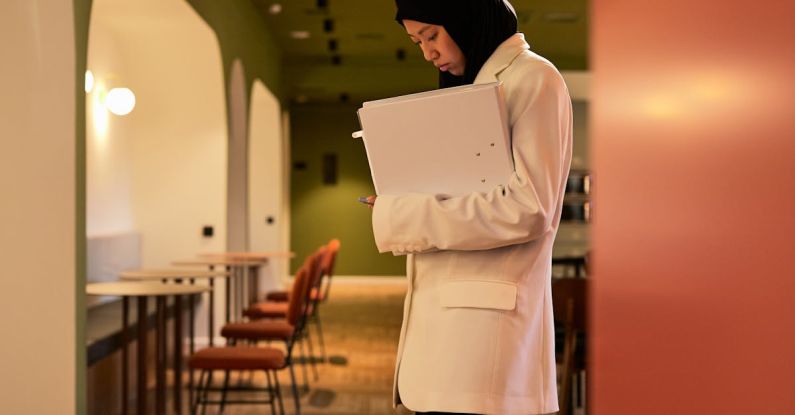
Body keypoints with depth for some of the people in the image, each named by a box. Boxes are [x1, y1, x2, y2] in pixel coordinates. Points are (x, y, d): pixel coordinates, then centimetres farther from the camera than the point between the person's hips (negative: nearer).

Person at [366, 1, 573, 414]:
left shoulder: (533, 79, -6)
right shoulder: (475, 87, 21)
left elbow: (528, 209, -16)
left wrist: (403, 217, -12)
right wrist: (401, 208, 4)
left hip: (486, 313, -8)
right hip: (446, 312, 8)